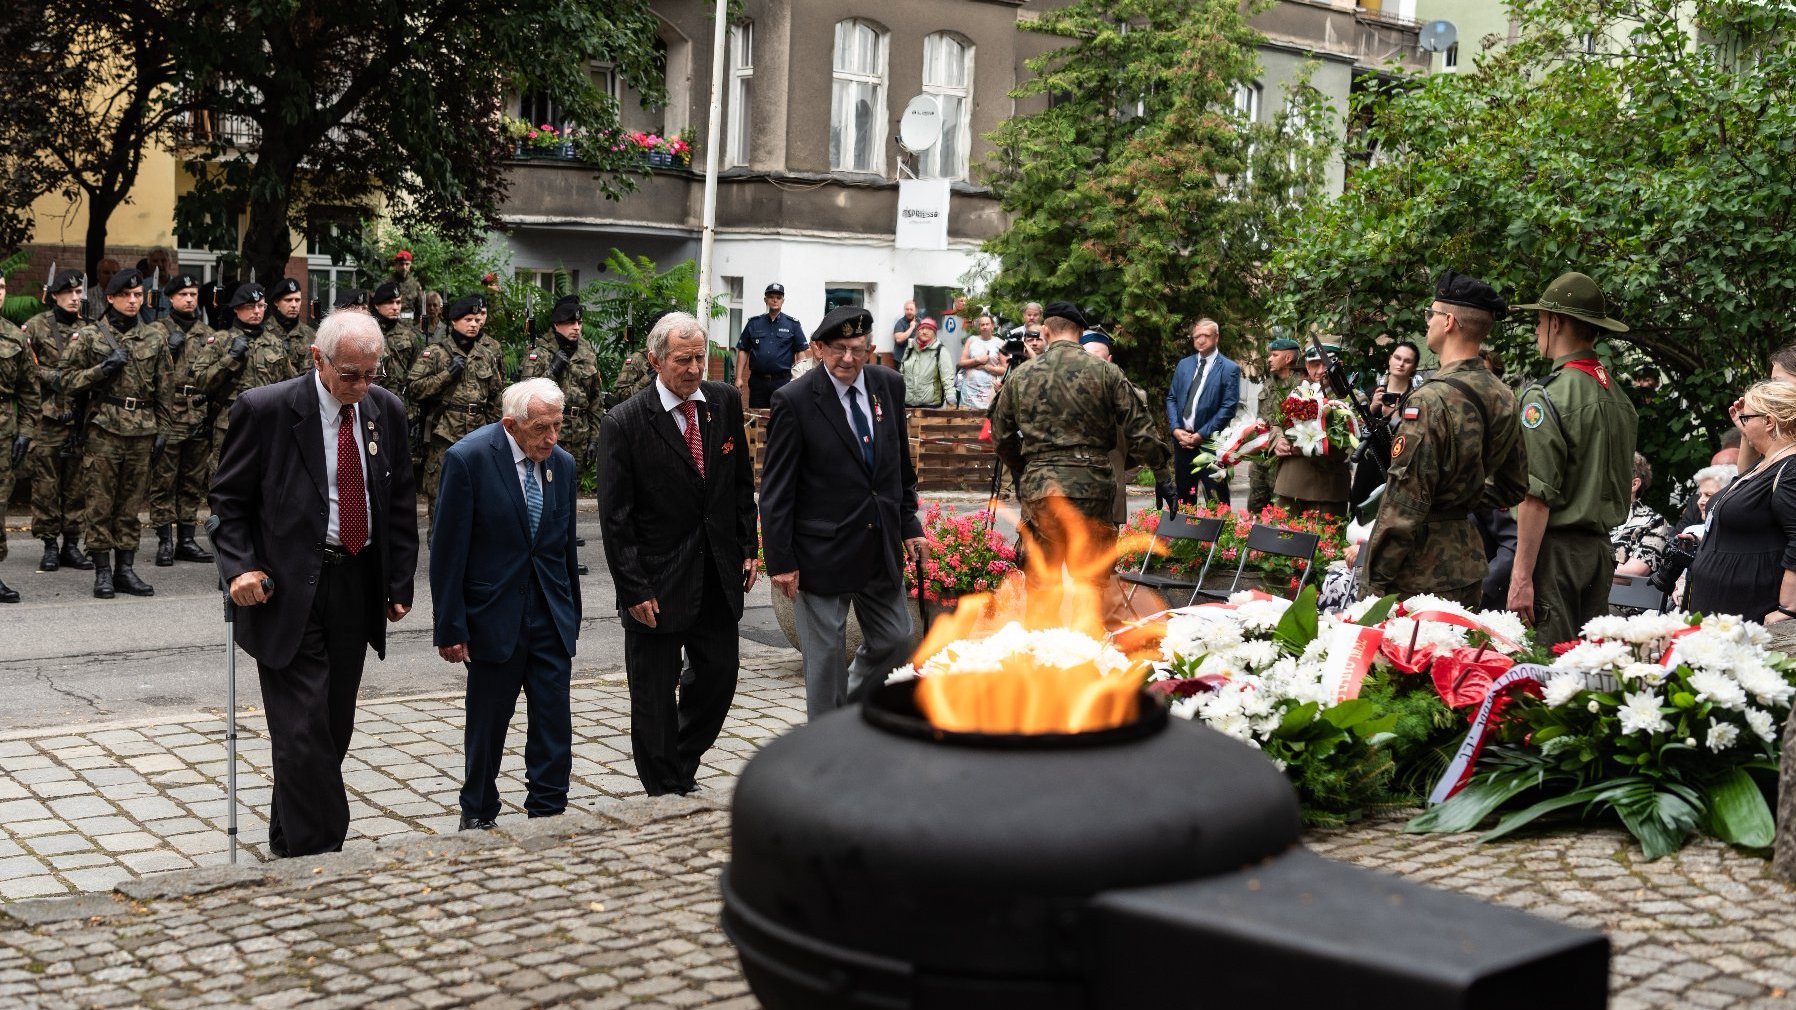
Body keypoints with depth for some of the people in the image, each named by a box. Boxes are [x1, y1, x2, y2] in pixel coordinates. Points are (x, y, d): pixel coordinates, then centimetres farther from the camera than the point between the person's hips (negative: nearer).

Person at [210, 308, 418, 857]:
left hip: (356, 587, 5)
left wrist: (399, 582, 9)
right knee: (304, 730, -9)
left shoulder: (386, 411, 5)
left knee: (335, 727, 12)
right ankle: (318, 853, -1)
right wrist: (241, 567, -16)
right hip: (289, 591, -5)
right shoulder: (265, 409, -9)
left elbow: (400, 503, 13)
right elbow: (228, 500, -2)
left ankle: (288, 842, 28)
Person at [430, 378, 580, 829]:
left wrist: (571, 617, 15)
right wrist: (450, 627, -12)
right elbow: (448, 549, -11)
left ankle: (548, 813, 11)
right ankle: (478, 815, 25)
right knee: (487, 724, 8)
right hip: (494, 614, -4)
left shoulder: (562, 463, 4)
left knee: (554, 723, 1)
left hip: (551, 617, 4)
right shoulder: (468, 457, -13)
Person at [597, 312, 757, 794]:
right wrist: (634, 590, -14)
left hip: (719, 574, 5)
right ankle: (665, 791, 20)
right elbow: (615, 517, -12)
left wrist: (747, 549, 8)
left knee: (719, 675, 11)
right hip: (659, 581, -5)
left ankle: (682, 768, 34)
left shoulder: (725, 401, 1)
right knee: (654, 694, 4)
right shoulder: (625, 423, -13)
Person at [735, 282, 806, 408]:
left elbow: (801, 352, 5)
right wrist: (739, 378, 2)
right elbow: (743, 351, 10)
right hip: (758, 381, 2)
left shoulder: (793, 325, 6)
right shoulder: (754, 323, 11)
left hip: (783, 380, -2)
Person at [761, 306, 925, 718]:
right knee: (826, 653, 4)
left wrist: (909, 523, 13)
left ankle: (850, 705, 40)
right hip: (823, 551, -6)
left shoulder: (888, 385, 2)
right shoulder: (794, 401, -14)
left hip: (882, 544, 6)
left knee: (895, 638, 15)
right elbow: (776, 489, -12)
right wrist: (781, 560, -13)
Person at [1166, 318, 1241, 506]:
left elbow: (1228, 407, -10)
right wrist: (1176, 429, -4)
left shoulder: (1229, 369, -4)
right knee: (1183, 497, 11)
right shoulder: (1183, 364, 12)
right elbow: (1172, 398, 12)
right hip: (1182, 439, 5)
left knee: (1216, 501, -4)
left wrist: (1202, 434, -15)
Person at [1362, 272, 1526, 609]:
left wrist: (1377, 579, -14)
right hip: (1469, 565, 8)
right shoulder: (1502, 397, 7)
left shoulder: (1431, 400, -19)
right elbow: (1514, 486, 18)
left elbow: (1404, 501, -19)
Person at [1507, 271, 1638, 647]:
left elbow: (1537, 497, -18)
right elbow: (1623, 484, 17)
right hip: (1600, 547, 8)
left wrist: (1521, 577, -17)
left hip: (1556, 549, -8)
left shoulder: (1546, 397, -14)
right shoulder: (1617, 395, 10)